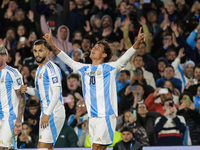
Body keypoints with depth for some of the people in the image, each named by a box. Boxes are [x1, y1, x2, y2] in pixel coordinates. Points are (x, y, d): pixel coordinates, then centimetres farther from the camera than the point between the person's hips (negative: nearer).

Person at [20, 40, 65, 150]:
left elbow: (56, 94, -18)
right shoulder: (39, 70, 18)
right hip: (46, 112, 10)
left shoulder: (51, 68, -12)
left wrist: (47, 114, -23)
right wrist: (27, 90, 7)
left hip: (54, 113, -10)